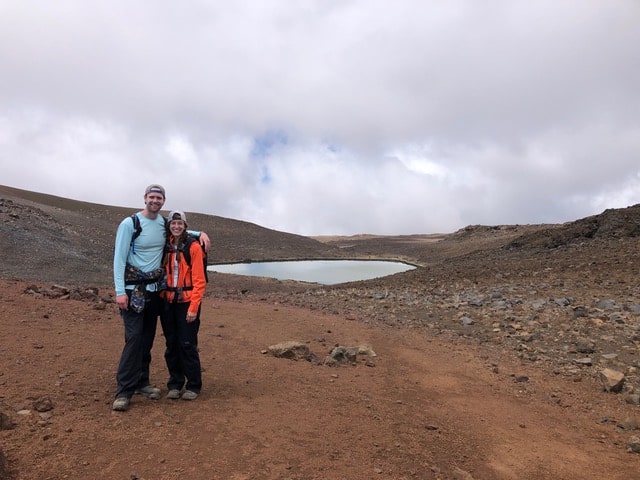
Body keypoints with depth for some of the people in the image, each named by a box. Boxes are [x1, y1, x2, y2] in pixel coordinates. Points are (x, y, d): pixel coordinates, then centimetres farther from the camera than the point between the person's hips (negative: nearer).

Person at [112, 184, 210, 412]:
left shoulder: (164, 222, 7)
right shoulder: (129, 224, -9)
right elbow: (119, 258, -11)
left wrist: (200, 233, 8)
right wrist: (120, 291, -19)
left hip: (155, 289, 6)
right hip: (134, 289, -6)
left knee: (148, 338, 10)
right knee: (134, 337, -11)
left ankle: (141, 382, 22)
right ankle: (124, 391, -4)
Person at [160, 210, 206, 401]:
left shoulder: (193, 247, -7)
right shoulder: (165, 247, 8)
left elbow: (199, 281, -10)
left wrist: (193, 307, -14)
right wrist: (161, 297, 0)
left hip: (187, 302, -4)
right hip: (168, 302, 5)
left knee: (187, 345, -1)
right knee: (171, 345, 10)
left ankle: (193, 386, 14)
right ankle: (175, 384, 25)